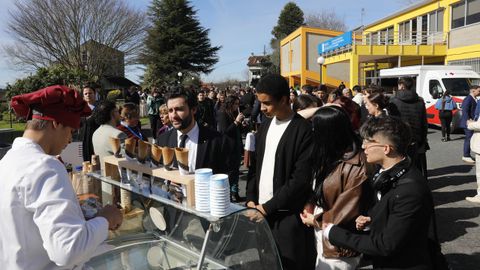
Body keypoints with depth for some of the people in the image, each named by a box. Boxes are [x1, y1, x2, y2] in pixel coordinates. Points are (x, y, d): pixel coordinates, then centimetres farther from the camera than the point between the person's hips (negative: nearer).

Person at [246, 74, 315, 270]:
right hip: (261, 211, 6)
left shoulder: (303, 130, -14)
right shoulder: (265, 125, 9)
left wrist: (268, 207, -14)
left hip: (287, 216, -6)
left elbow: (301, 179, -17)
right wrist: (251, 199, 3)